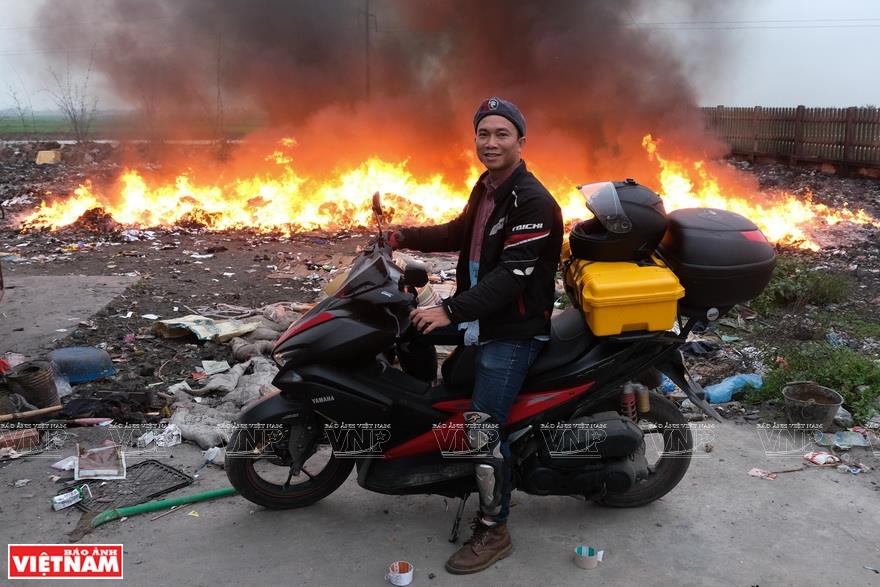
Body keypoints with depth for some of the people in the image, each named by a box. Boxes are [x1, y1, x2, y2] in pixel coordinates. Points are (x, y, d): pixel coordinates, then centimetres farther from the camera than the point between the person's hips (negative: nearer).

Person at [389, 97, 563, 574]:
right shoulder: (486, 187, 11)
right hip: (481, 320, 10)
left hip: (513, 331, -10)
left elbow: (512, 274, -28)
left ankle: (493, 531, 3)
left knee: (482, 427, -13)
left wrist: (451, 311, -35)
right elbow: (459, 234, 25)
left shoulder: (533, 203, -20)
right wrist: (404, 237, 15)